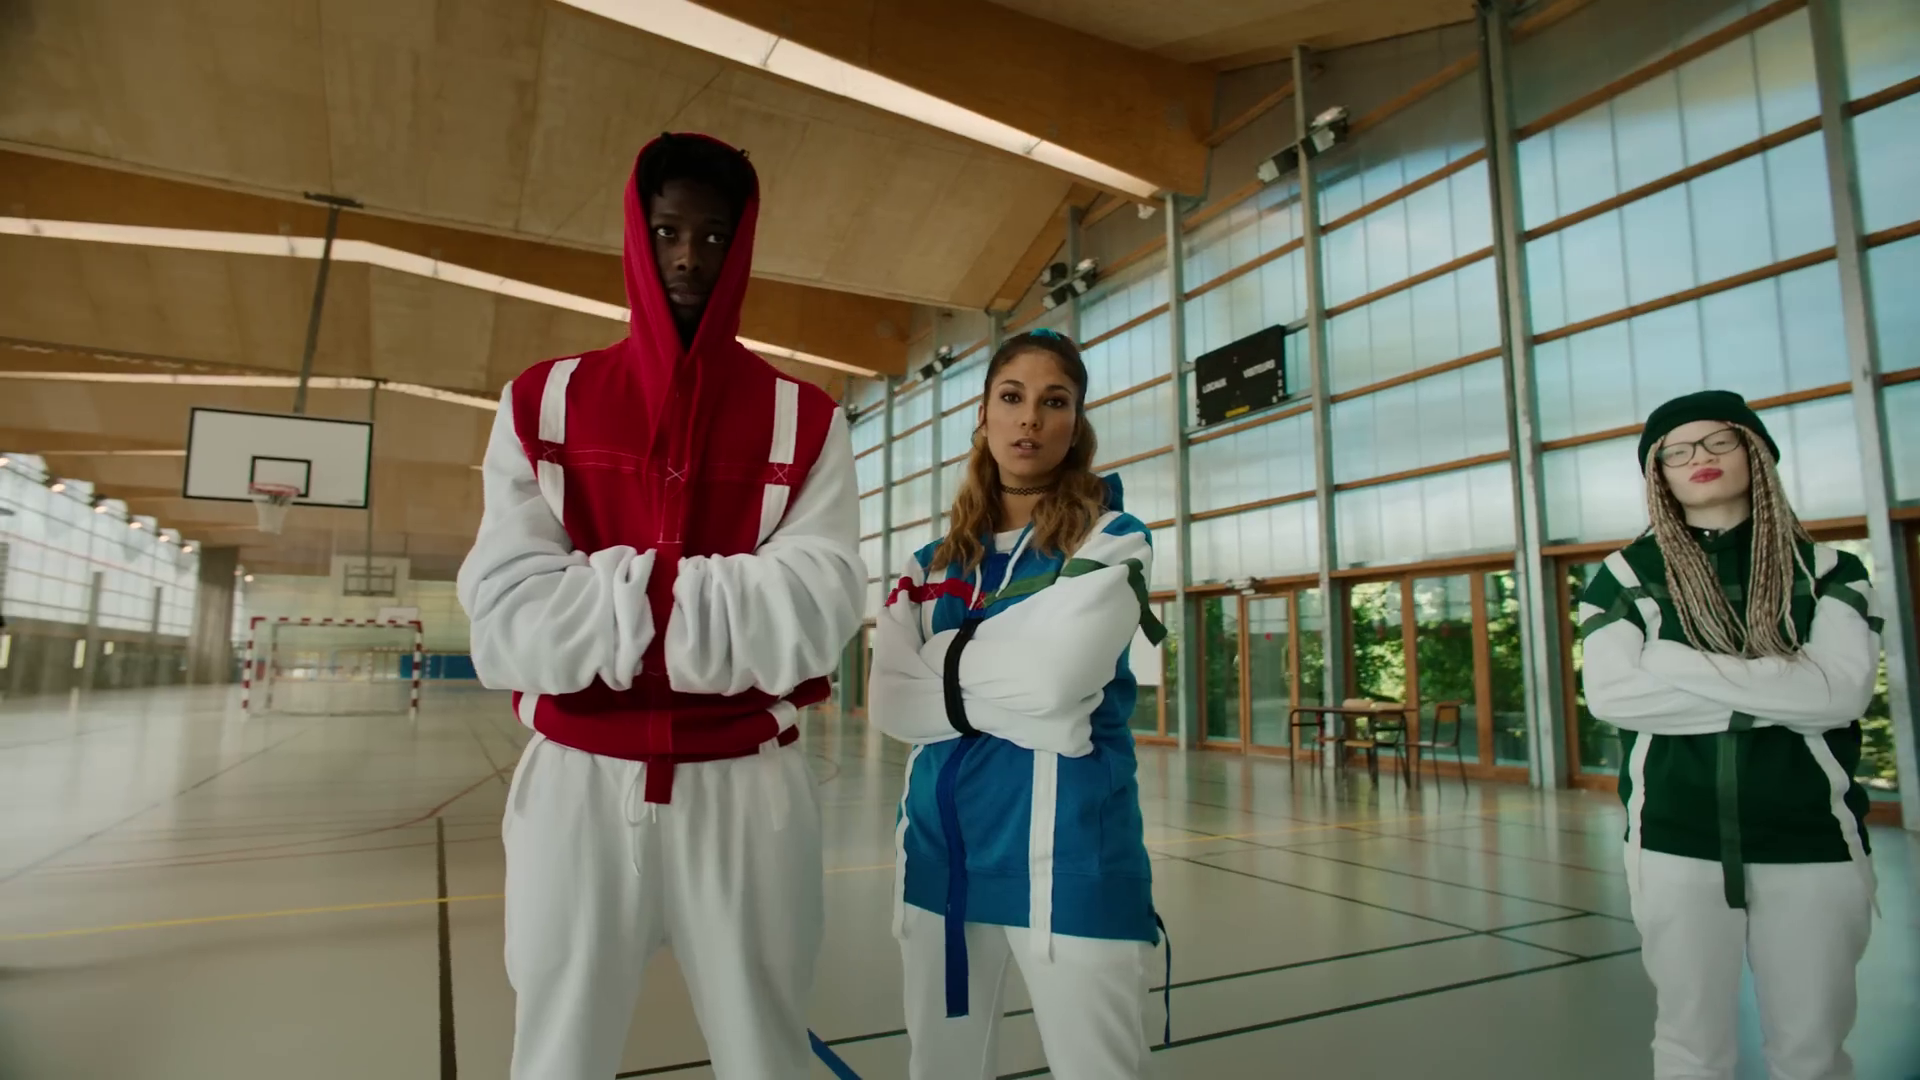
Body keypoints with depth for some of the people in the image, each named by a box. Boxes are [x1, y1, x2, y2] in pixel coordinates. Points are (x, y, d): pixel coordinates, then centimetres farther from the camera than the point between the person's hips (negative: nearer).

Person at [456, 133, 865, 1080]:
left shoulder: (804, 421, 1)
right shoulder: (543, 403, 3)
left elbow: (815, 612, -12)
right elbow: (506, 616, -8)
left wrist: (614, 597, -13)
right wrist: (725, 600, -14)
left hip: (747, 789, 0)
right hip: (576, 785, 1)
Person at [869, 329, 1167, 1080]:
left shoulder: (1111, 541, -3)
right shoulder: (932, 565, 10)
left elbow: (1054, 680, -18)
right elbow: (889, 704, -2)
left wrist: (947, 662, -3)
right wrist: (1012, 687, -13)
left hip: (1064, 845, -4)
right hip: (940, 841, 5)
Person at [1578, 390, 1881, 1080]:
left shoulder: (1826, 569, 5)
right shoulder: (1627, 575, 2)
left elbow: (1840, 691, -11)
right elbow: (1609, 695, -12)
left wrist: (1677, 666, -15)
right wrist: (1778, 692, -11)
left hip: (1810, 840, 1)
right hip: (1676, 841, -1)